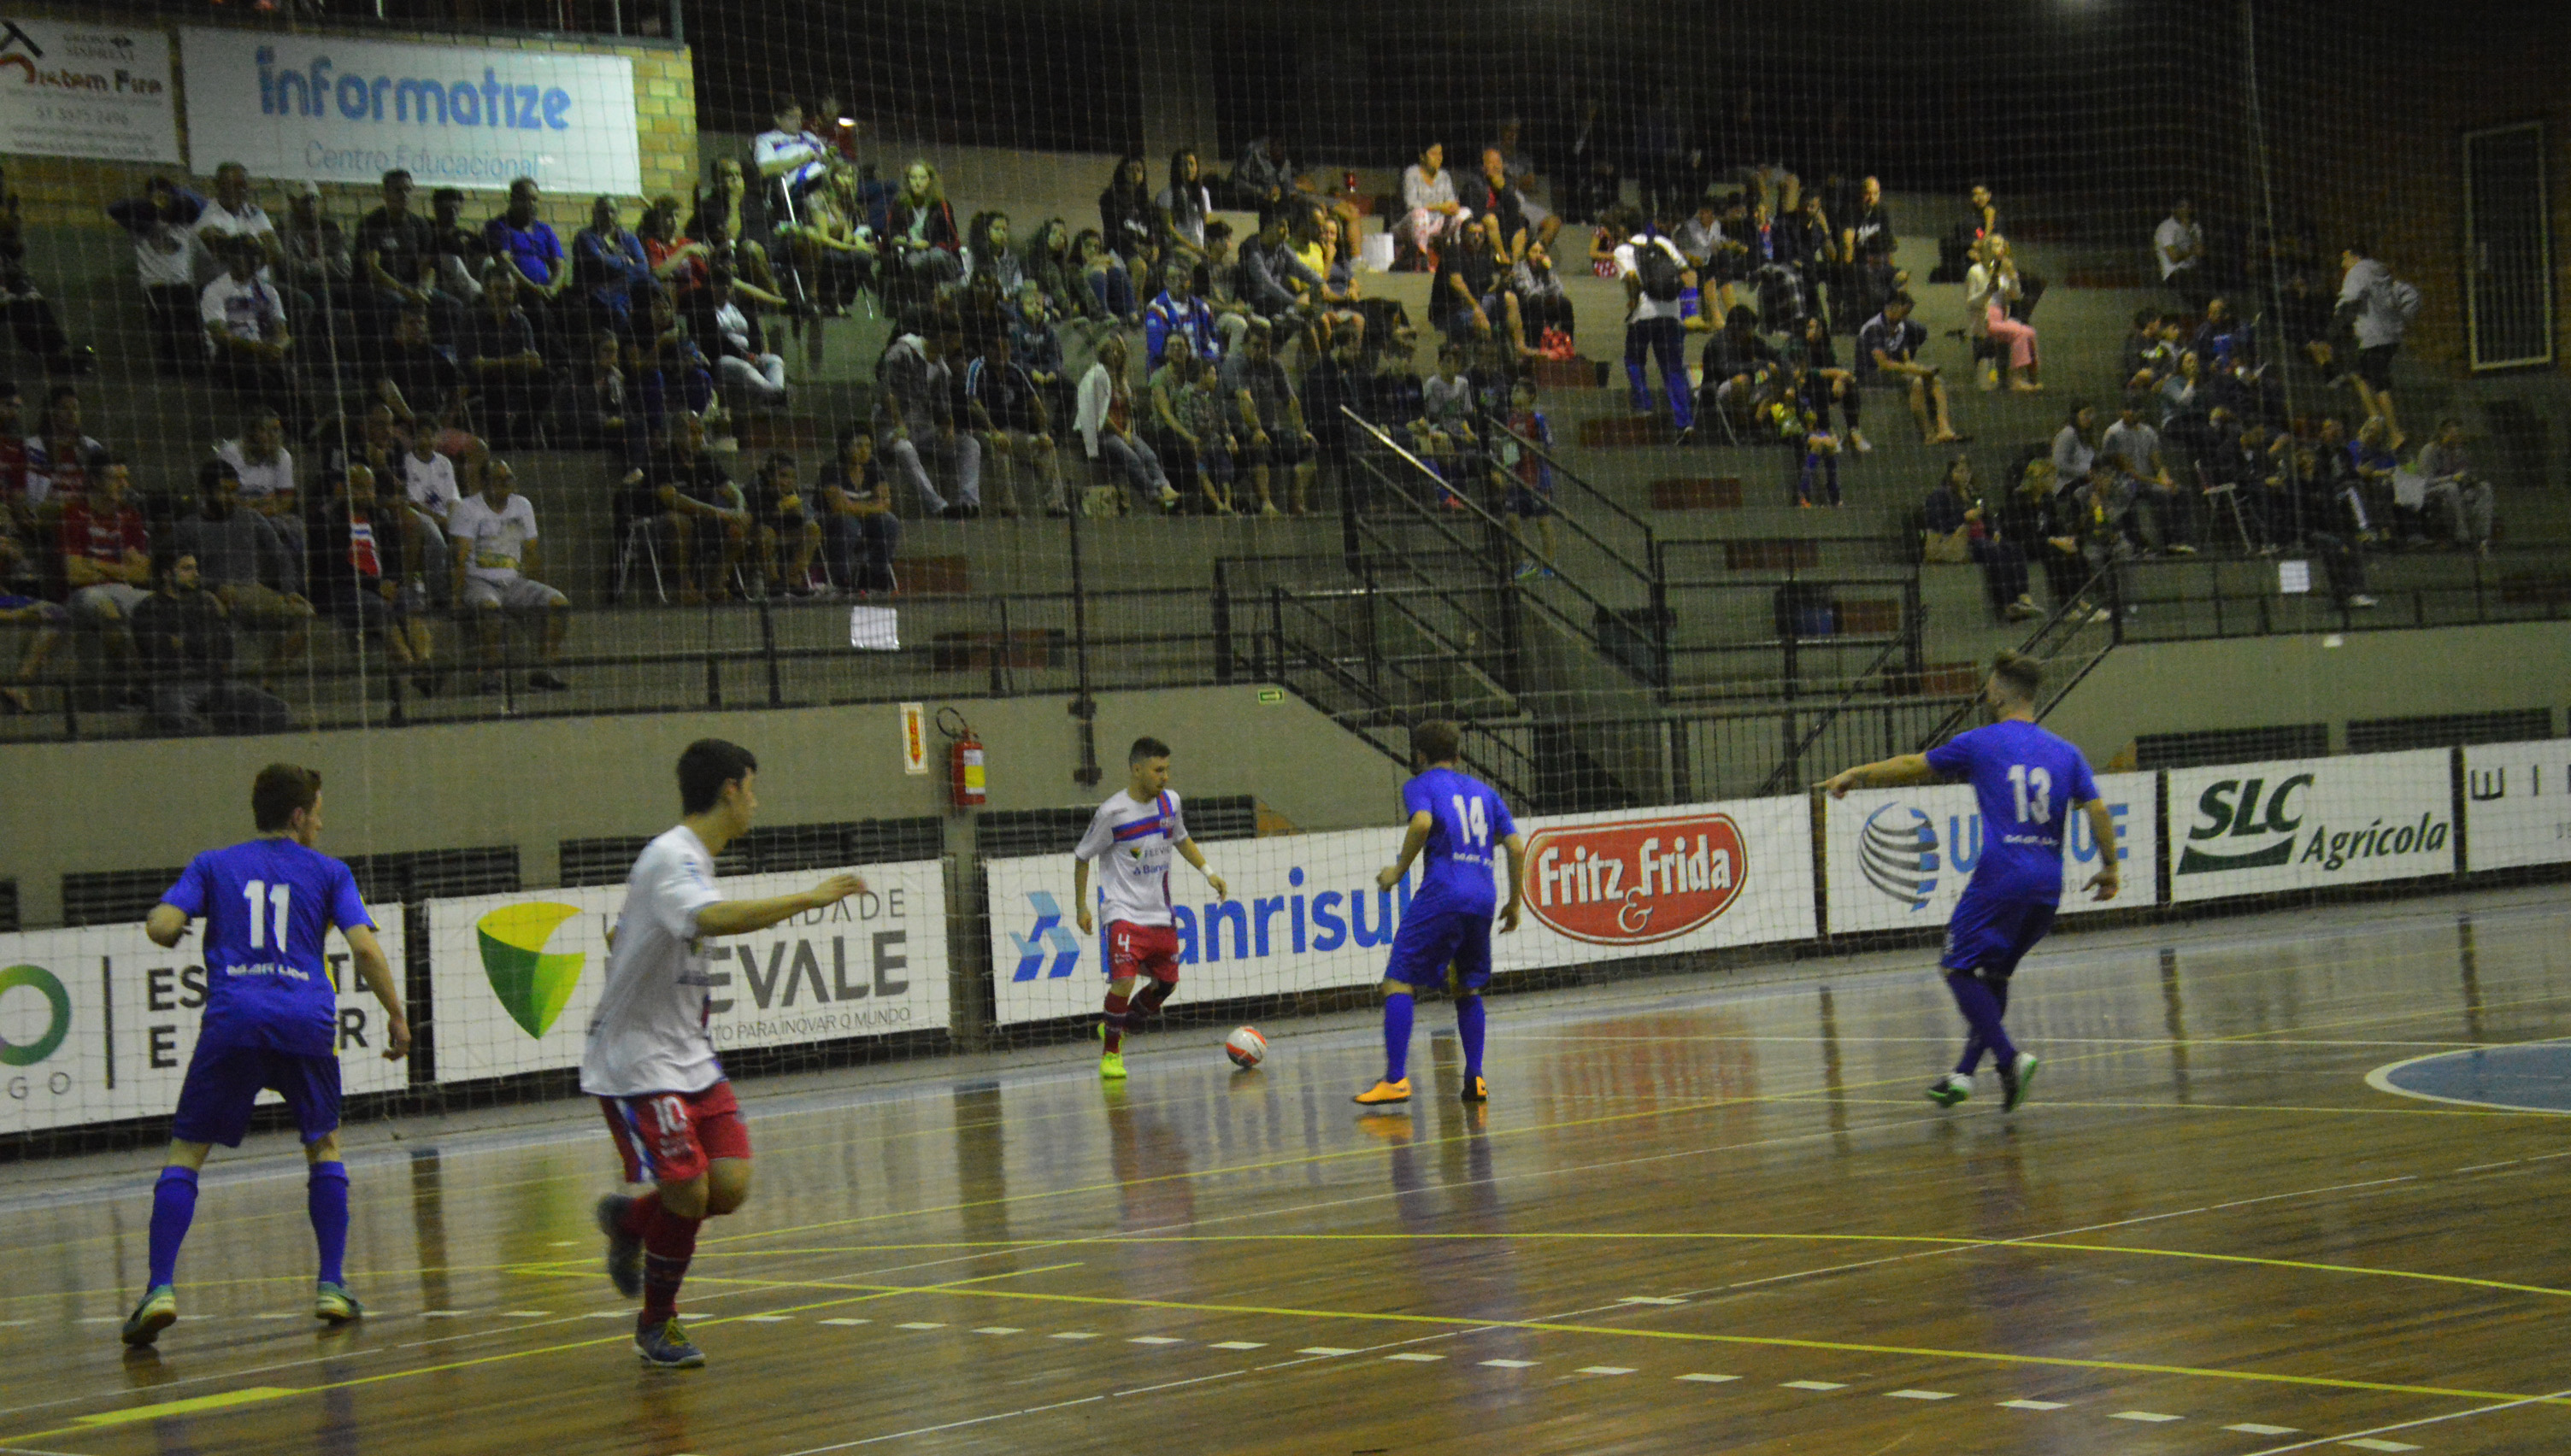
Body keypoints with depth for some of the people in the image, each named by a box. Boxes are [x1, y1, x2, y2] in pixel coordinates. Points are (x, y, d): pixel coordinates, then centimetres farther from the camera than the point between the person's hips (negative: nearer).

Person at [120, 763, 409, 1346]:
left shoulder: (213, 865, 15)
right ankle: (331, 1286, 9)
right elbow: (364, 947, 2)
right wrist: (396, 1015, 8)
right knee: (324, 1146, 18)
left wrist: (163, 930, 24)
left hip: (233, 1019, 0)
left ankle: (160, 1289, -9)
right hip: (306, 1021, 0)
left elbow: (162, 926, 1)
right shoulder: (327, 872, 14)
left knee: (185, 1153, 6)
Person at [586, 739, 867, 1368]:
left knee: (730, 1186, -4)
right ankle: (656, 1326, 11)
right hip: (637, 1063, -9)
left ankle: (629, 1220, 24)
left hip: (690, 1057, 9)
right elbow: (712, 919, -40)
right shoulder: (672, 857, -18)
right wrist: (809, 900, -40)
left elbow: (620, 938, 26)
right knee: (688, 1192, -10)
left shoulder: (684, 857, 13)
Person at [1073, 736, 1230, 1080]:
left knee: (1166, 983, 12)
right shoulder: (1112, 812, -14)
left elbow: (1181, 840, 23)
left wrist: (1208, 872, 12)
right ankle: (1110, 1052, -2)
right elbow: (1082, 857, -2)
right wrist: (1081, 907, -1)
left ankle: (1119, 1028, 35)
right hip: (1124, 913, -6)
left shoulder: (1170, 801, 3)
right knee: (1124, 981, -20)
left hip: (1160, 914, 6)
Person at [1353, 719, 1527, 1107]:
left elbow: (1422, 823, -14)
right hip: (1482, 900, 5)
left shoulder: (1420, 785, 7)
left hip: (1441, 895, -5)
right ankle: (1475, 1079, 10)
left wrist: (1399, 870, -4)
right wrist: (1515, 902, 20)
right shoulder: (1484, 791, 22)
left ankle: (1395, 1080, -17)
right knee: (1467, 989, 20)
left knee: (1398, 983, -5)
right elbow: (1516, 846, 14)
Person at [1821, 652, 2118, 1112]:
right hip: (2048, 885, 6)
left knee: (1958, 969, 2)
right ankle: (1964, 1074, 17)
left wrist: (1854, 775, 26)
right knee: (1995, 974, 18)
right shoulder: (2066, 753, 12)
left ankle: (2011, 1058, -16)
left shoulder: (1980, 743, 2)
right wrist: (2110, 868, 14)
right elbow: (2098, 811, 3)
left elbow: (1913, 768, 13)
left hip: (2000, 879, -6)